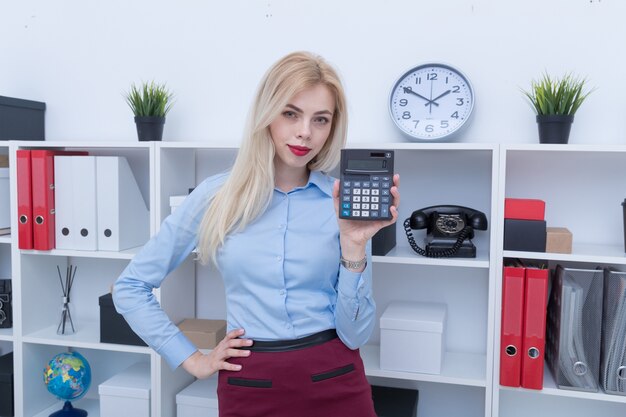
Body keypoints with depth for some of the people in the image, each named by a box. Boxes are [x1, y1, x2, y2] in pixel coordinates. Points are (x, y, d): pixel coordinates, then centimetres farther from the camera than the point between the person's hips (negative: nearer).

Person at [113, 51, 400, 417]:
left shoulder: (346, 202, -5)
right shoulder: (217, 196, -5)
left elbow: (355, 334, -7)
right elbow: (130, 286, 2)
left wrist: (354, 245, -19)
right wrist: (191, 359, -1)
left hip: (335, 383, 0)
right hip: (249, 386, 1)